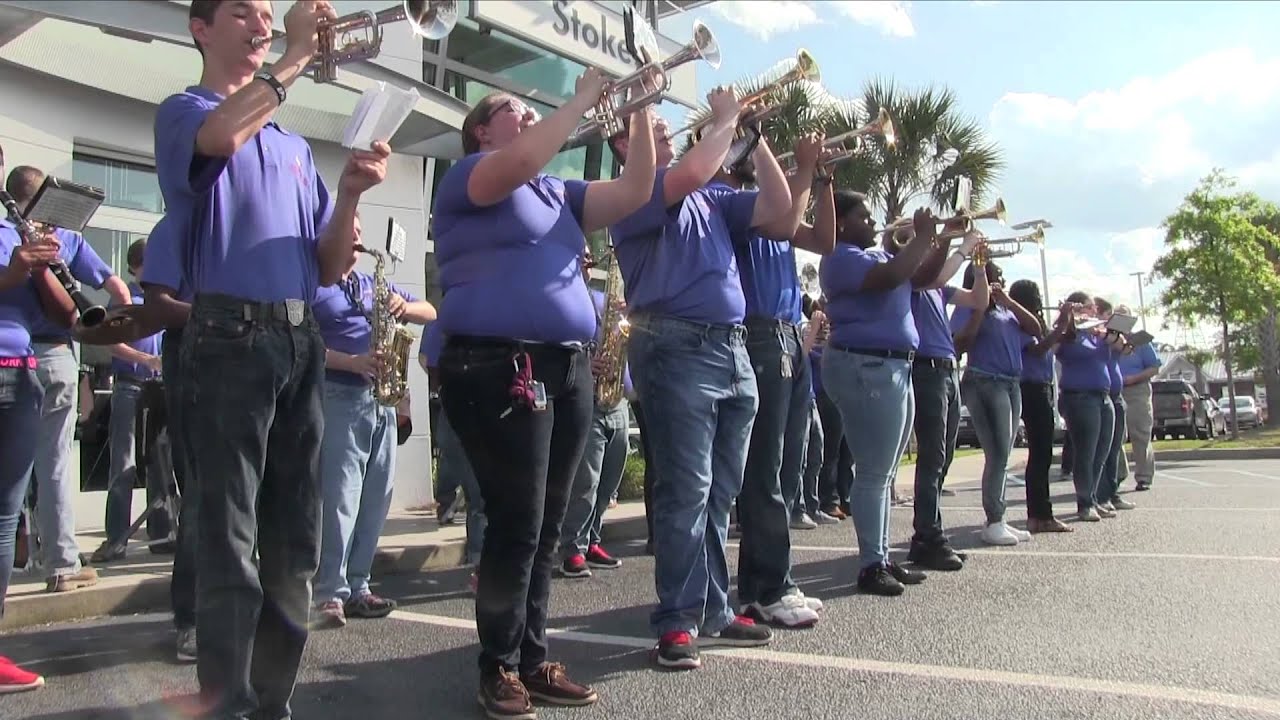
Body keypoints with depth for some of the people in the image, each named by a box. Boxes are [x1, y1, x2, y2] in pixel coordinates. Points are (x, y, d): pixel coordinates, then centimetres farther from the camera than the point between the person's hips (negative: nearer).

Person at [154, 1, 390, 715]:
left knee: (295, 546, 8)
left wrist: (350, 193, 1)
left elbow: (330, 267, 17)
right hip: (232, 337, -6)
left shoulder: (295, 145, 23)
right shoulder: (183, 111, 8)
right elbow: (222, 135, -20)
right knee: (231, 545, -7)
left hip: (302, 342, 6)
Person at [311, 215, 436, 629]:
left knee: (376, 497, 7)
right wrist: (352, 362, -23)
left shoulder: (375, 285, 20)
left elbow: (431, 313, 18)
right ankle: (330, 593, -3)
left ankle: (357, 585, 16)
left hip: (380, 400, 7)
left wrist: (404, 307, -5)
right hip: (337, 399, -7)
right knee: (339, 498, -9)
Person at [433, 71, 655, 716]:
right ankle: (499, 667, 10)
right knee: (517, 523, -6)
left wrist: (640, 113, 9)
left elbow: (633, 193, 16)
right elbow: (520, 163, -19)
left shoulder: (559, 194, 23)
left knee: (546, 526, 10)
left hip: (570, 368, 8)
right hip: (499, 367, -7)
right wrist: (583, 99, -9)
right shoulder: (468, 176, 2)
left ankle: (532, 658, 21)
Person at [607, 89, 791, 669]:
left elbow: (777, 208, 16)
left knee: (721, 492, 10)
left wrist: (754, 135, 12)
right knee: (686, 490, -8)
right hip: (676, 346, -7)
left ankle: (713, 610, 19)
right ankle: (677, 621, 0)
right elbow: (690, 174, -19)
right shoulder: (633, 193, -1)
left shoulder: (711, 200, 23)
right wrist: (724, 121, -3)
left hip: (732, 349, 8)